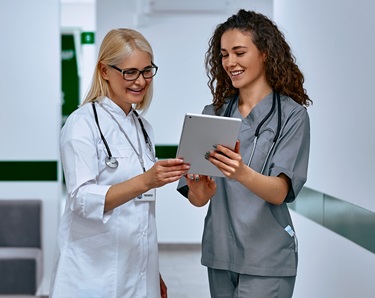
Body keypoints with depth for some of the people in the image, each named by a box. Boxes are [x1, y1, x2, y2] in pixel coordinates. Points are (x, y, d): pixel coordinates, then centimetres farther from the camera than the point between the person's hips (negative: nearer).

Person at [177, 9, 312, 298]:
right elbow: (196, 199, 3)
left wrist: (242, 173, -36)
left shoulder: (292, 115, -6)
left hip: (266, 258, -4)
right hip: (219, 253, 5)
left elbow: (280, 192, -16)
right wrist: (200, 192, -21)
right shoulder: (213, 114, 6)